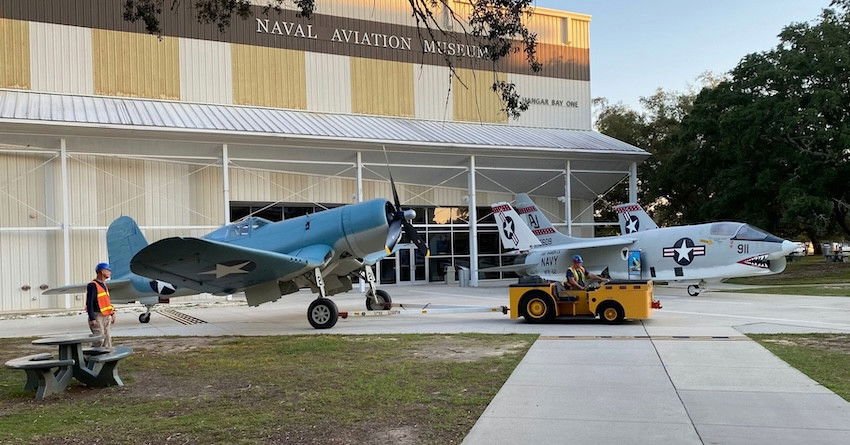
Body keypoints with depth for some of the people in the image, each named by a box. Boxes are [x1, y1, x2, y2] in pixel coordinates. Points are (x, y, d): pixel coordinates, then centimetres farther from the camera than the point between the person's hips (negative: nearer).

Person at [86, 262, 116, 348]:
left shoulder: (103, 285, 16)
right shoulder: (93, 285, -12)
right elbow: (89, 303, -17)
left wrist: (112, 314, 18)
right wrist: (92, 319, -22)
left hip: (106, 317, 9)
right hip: (98, 317, -9)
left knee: (108, 337, 9)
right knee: (99, 341, -13)